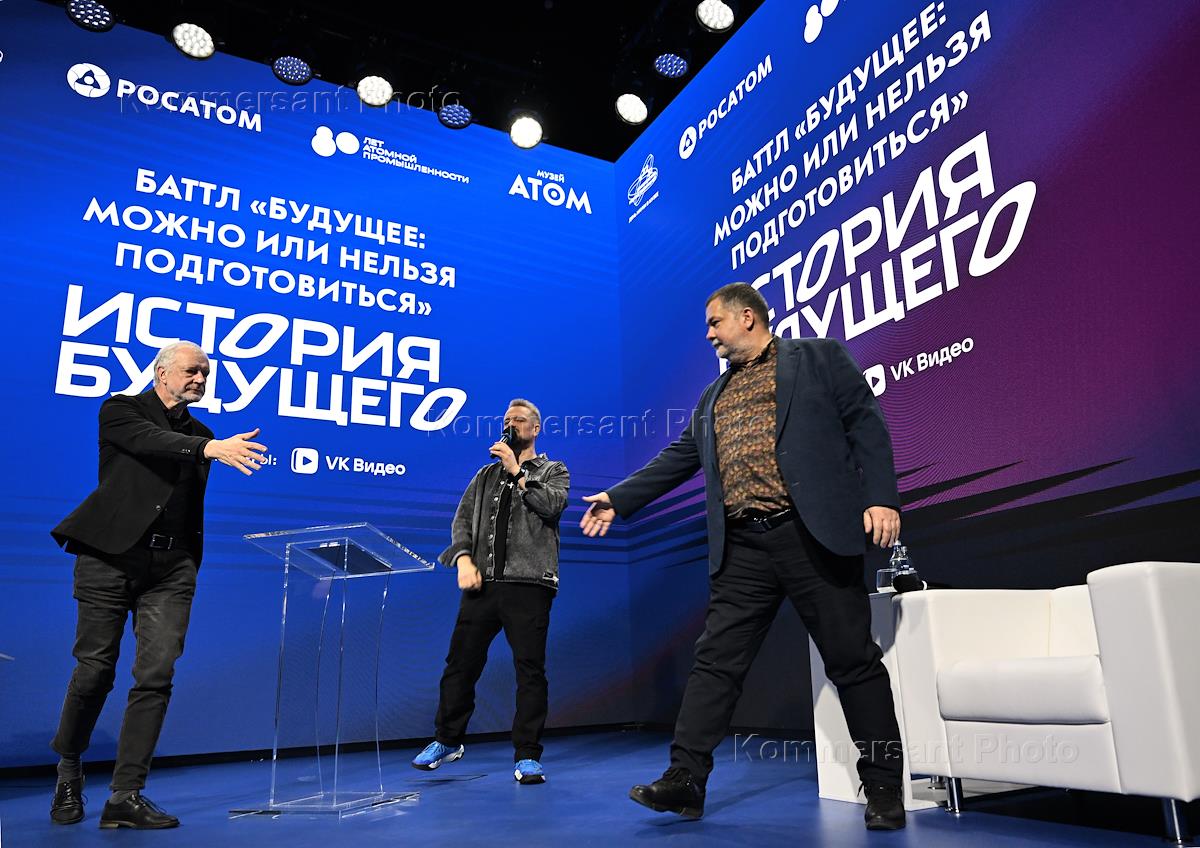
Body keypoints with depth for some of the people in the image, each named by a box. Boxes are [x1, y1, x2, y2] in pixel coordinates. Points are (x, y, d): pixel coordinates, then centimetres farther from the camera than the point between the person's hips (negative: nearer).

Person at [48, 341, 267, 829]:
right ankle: (68, 775, 28)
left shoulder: (199, 435, 17)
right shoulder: (120, 411, 5)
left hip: (171, 568, 4)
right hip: (110, 556, -3)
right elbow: (153, 442, -18)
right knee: (95, 671, 2)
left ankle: (126, 797, 0)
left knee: (156, 675, -6)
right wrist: (212, 449, -34)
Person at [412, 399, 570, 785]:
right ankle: (447, 740, 28)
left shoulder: (553, 471, 11)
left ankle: (527, 755, 7)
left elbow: (552, 506, -10)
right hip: (482, 583, 4)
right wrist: (464, 560, -5)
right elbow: (462, 520, 12)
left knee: (530, 669, -4)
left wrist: (517, 470, -8)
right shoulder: (486, 475, 20)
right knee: (460, 663, 9)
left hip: (528, 584, -3)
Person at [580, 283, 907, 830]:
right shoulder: (713, 396, 22)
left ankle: (884, 788, 18)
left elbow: (865, 424, -1)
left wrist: (881, 498, -13)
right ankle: (685, 779, 8)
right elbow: (678, 458, 22)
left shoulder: (818, 358, 7)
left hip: (814, 535, -4)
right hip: (741, 548, 5)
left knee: (853, 660, 3)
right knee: (716, 662, 2)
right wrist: (619, 499, 19)